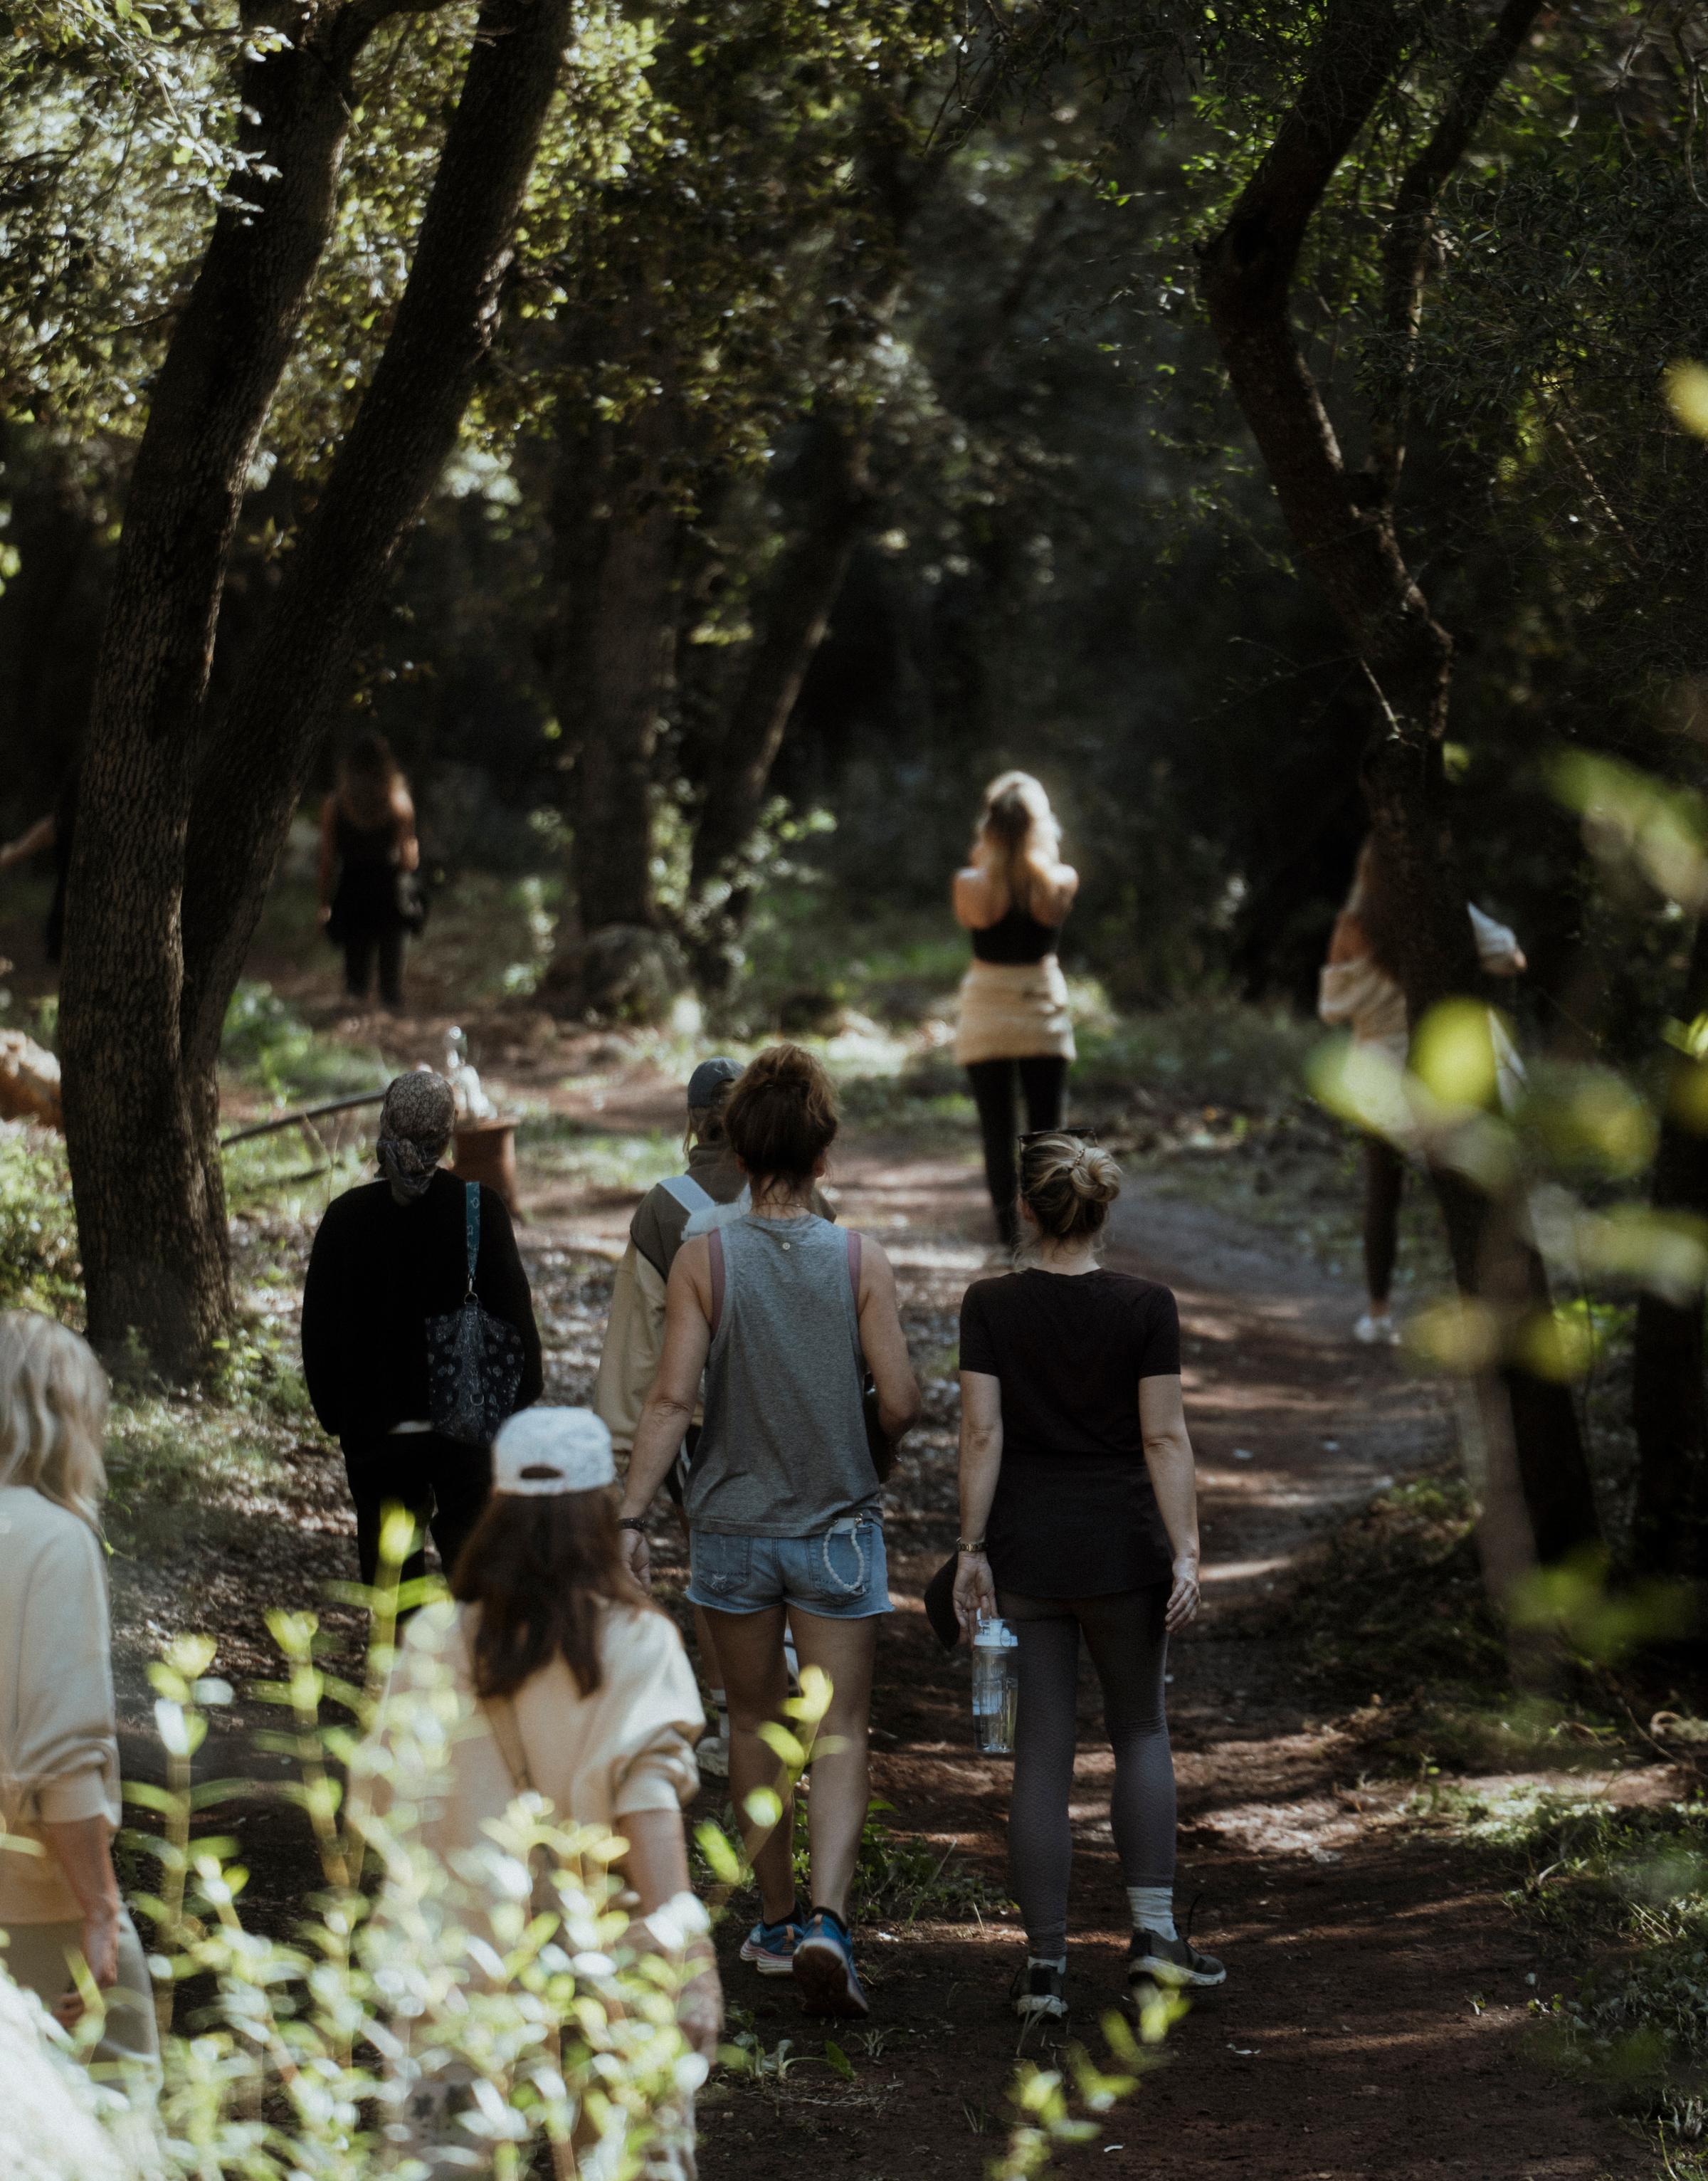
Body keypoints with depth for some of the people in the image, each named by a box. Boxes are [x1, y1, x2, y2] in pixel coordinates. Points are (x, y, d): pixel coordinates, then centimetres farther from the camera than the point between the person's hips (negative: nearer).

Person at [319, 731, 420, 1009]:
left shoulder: (334, 805, -3)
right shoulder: (399, 804, -6)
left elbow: (328, 860, -2)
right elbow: (409, 860, -5)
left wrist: (326, 903, 5)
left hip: (352, 896, 1)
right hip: (391, 897, -1)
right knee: (392, 976, 8)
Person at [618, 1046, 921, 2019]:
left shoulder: (703, 1259, -9)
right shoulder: (862, 1262, -10)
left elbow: (673, 1398, -12)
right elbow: (901, 1405, -9)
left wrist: (632, 1517, -8)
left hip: (733, 1526, 1)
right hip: (839, 1528, -1)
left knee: (755, 1724, 17)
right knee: (840, 1736, 3)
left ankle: (776, 1921, 27)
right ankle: (826, 1920, -16)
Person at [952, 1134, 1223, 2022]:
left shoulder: (990, 1306, -4)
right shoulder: (1145, 1306, -5)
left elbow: (982, 1433, -7)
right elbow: (1165, 1438, -7)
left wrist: (971, 1549, -3)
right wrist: (1185, 1552, -5)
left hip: (1024, 1553, 0)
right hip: (1122, 1550, 0)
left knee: (1040, 1757, 5)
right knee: (1140, 1731, 18)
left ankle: (1045, 1964, 5)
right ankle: (1153, 1930, 8)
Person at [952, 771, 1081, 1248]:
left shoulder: (971, 885, -14)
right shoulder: (1062, 883, -11)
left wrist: (983, 858, 2)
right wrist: (1038, 846, 7)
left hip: (987, 1015, -1)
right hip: (1043, 1013, 1)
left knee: (997, 1131, 5)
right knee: (1046, 1128, 8)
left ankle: (1008, 1230, 4)